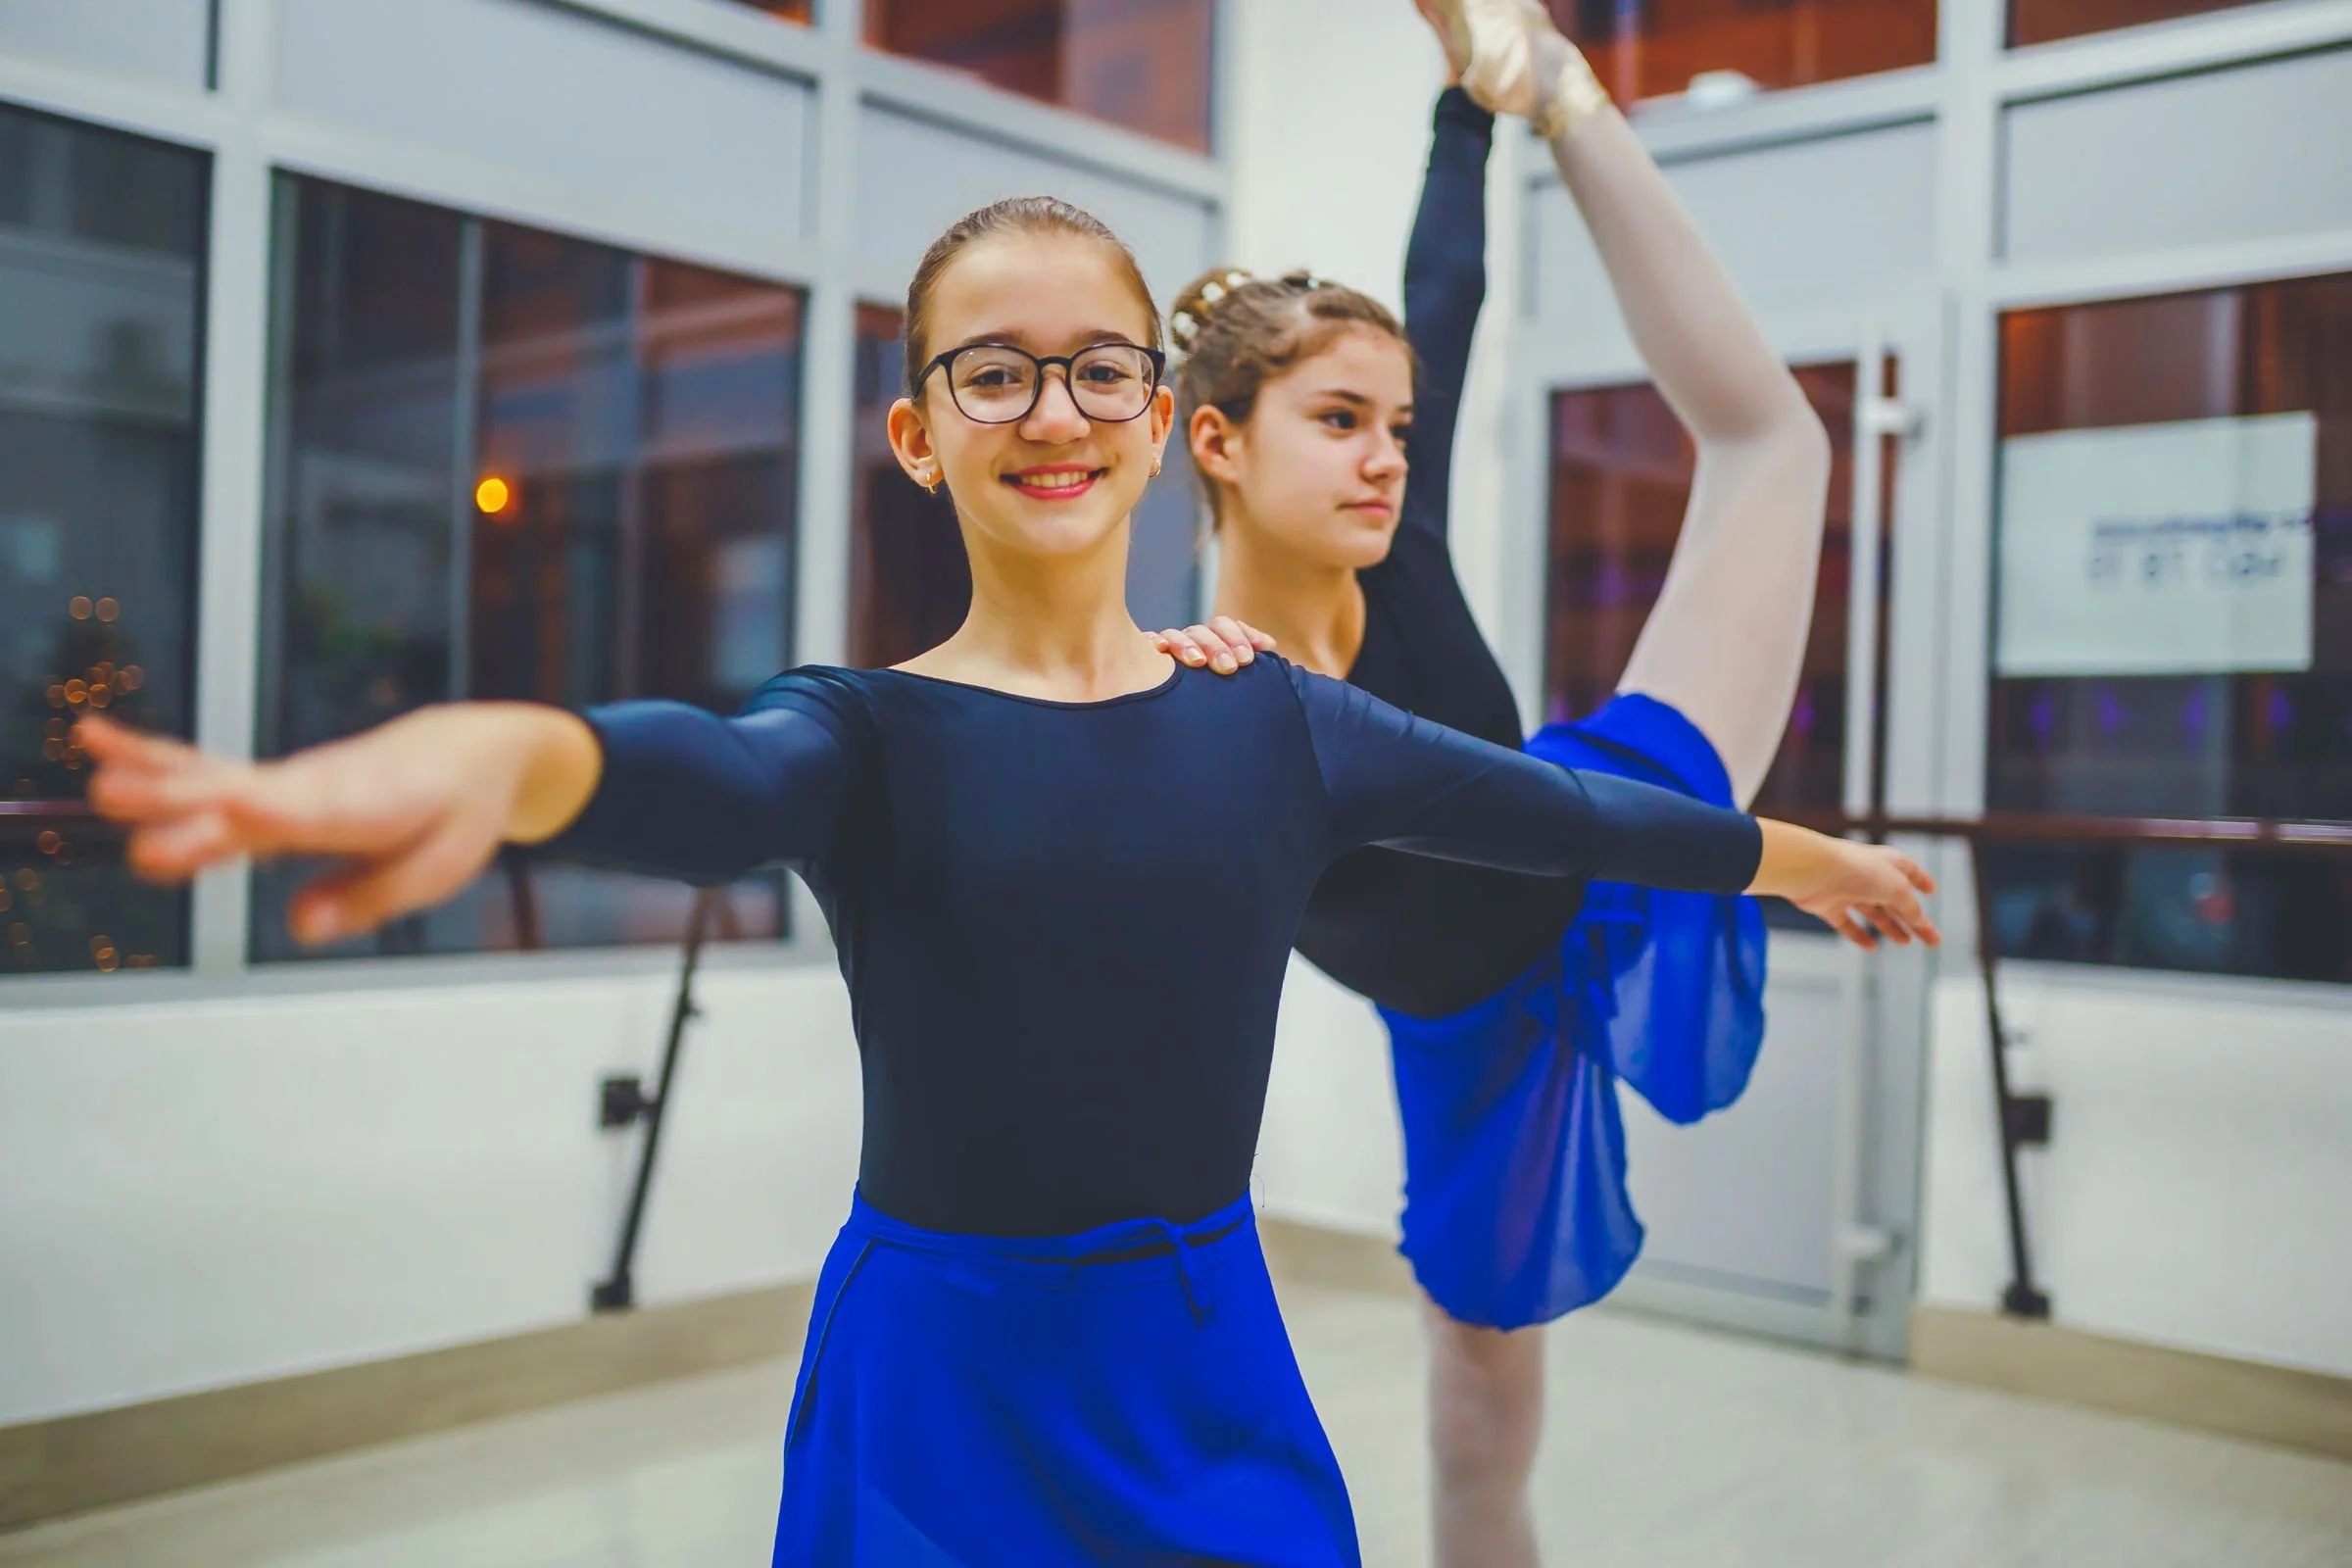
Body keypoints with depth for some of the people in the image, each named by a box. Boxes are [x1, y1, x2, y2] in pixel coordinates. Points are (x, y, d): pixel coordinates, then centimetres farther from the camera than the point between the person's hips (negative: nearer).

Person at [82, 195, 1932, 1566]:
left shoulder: (1278, 723, 1)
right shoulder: (875, 733, -10)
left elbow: (1554, 806, 10)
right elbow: (710, 785, -31)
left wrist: (1794, 851, 20)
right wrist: (504, 751, -54)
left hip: (1209, 1368, 3)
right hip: (942, 1386, -2)